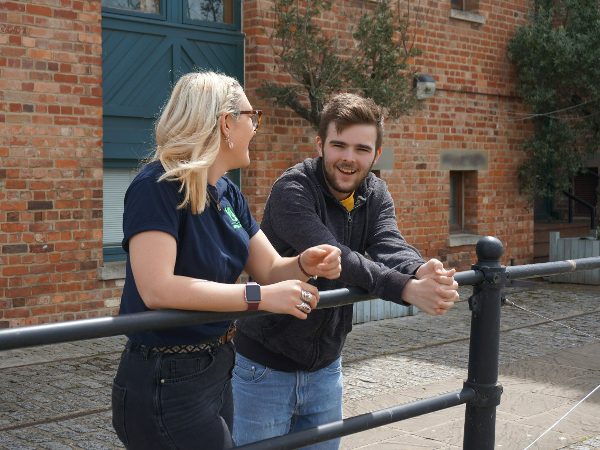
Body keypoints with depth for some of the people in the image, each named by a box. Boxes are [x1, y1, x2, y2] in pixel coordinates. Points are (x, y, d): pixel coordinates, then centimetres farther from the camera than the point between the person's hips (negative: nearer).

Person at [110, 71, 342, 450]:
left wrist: (306, 264, -15)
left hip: (217, 372, 9)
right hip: (165, 385, -9)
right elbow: (156, 288, -31)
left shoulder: (228, 194, 7)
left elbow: (270, 269, 8)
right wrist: (260, 297, -31)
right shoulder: (158, 186, -20)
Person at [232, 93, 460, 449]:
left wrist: (423, 270, -41)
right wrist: (408, 288, -46)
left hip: (326, 366, 6)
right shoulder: (293, 190, -20)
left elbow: (390, 246, -17)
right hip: (266, 367, -6)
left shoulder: (375, 195, 0)